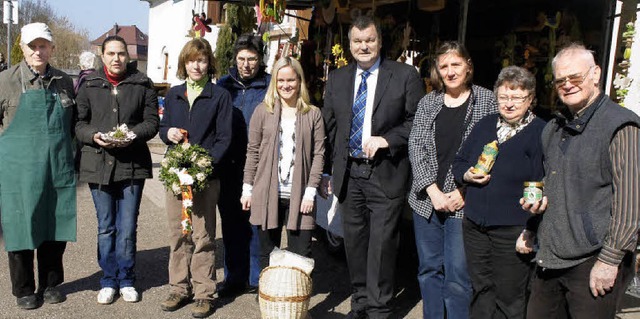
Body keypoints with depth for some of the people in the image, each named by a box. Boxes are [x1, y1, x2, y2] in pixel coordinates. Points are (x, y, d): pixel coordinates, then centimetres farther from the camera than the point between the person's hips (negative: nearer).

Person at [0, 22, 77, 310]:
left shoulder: (64, 82, 7)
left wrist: (60, 148, 10)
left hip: (58, 167, 3)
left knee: (55, 225, 8)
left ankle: (50, 284, 25)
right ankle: (24, 290, 21)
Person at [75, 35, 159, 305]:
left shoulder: (142, 84, 5)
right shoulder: (89, 85, 7)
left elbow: (152, 121, 2)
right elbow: (78, 123, 6)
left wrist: (133, 135, -15)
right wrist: (94, 136, -14)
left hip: (132, 165, -1)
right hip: (98, 164, 1)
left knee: (127, 228, 5)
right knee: (105, 228, 9)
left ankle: (126, 279, 21)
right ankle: (109, 280, 23)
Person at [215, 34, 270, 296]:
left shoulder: (270, 86, -1)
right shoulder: (223, 85, 10)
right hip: (227, 167, 4)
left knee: (254, 222, 3)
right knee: (230, 222, 11)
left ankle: (255, 278, 17)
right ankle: (234, 278, 23)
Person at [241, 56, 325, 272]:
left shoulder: (313, 114, 4)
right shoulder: (263, 111, 5)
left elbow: (319, 154, 1)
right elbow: (252, 152, 7)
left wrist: (311, 192, -6)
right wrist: (247, 189, 4)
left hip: (299, 197, -1)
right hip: (266, 195, 1)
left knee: (300, 255, 0)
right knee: (268, 254, 11)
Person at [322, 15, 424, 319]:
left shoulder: (405, 75, -2)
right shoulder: (336, 79, 10)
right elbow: (329, 128, 12)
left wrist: (387, 139, -15)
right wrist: (328, 170, 9)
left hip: (386, 173, -4)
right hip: (349, 173, 4)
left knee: (382, 242, -2)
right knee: (354, 241, 13)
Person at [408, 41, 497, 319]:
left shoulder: (487, 100, 0)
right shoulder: (428, 102, 8)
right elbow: (415, 147, 1)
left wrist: (464, 191, -12)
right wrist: (433, 191, -9)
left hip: (464, 202, -3)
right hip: (427, 199, 4)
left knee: (458, 276, -1)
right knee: (428, 269, 13)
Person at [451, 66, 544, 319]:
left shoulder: (541, 132, -6)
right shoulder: (485, 125, 10)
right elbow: (458, 163, 18)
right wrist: (467, 175, -5)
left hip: (514, 230, -5)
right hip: (474, 223, 5)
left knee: (509, 298, 7)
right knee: (480, 290, 17)